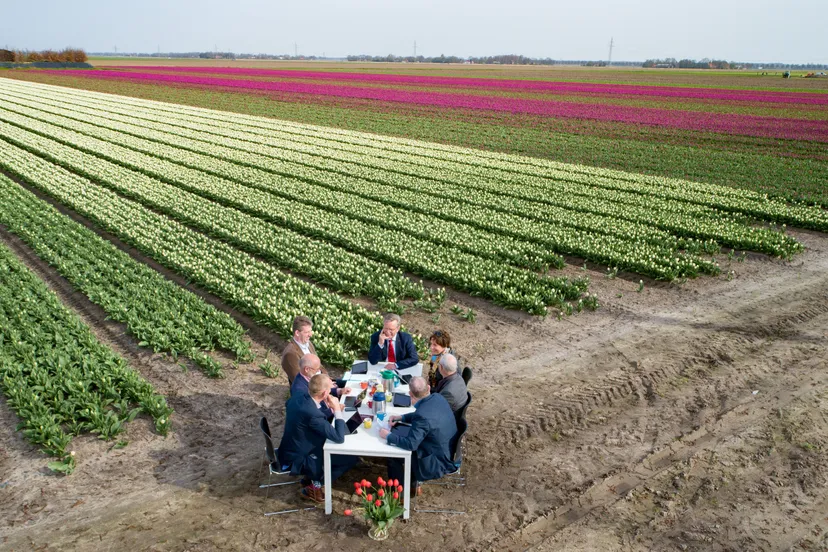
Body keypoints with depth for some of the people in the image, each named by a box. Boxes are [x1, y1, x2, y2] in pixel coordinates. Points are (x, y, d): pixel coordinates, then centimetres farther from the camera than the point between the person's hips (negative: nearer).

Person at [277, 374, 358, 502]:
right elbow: (339, 437, -27)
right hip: (298, 460, -9)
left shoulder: (298, 397, -8)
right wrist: (337, 410, -20)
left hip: (291, 450, 9)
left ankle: (311, 477, 21)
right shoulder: (312, 414, -35)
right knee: (351, 457, -3)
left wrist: (331, 409, 1)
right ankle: (315, 484, 8)